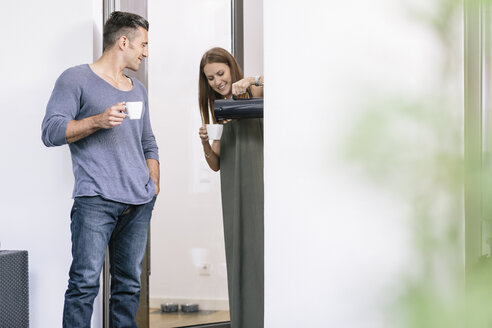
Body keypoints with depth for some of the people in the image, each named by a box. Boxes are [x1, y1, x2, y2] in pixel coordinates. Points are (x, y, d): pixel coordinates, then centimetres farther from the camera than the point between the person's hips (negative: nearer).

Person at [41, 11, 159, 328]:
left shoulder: (138, 89, 24)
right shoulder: (76, 79, 2)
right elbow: (51, 132, -5)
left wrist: (154, 183, 15)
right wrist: (98, 121, -16)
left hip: (139, 203, 7)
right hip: (96, 200, -6)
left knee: (129, 284, 5)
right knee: (86, 282, -13)